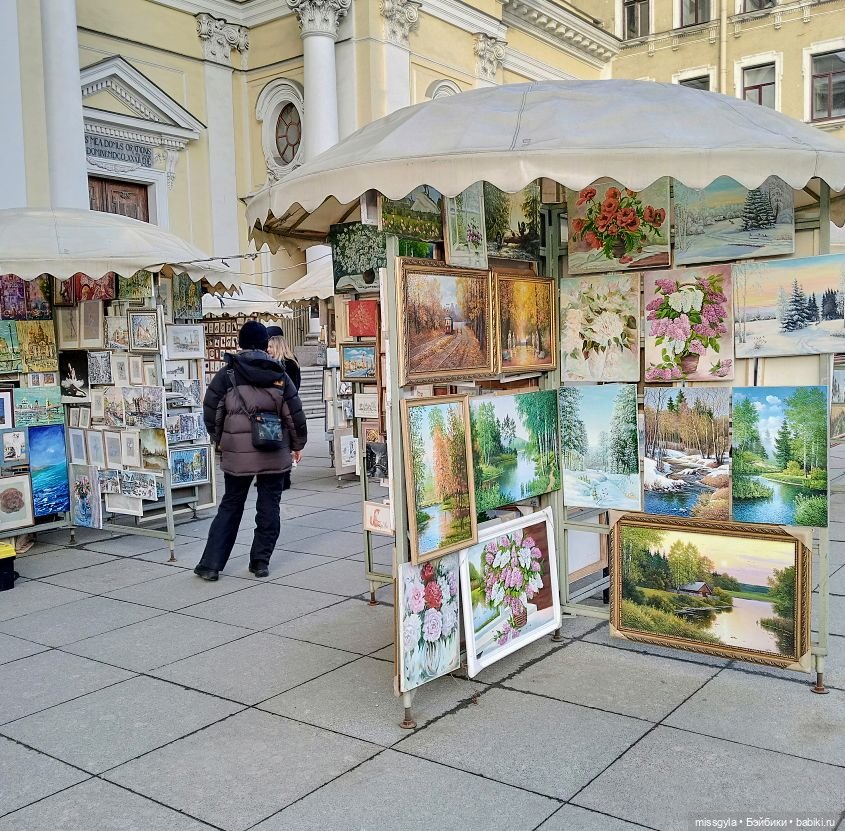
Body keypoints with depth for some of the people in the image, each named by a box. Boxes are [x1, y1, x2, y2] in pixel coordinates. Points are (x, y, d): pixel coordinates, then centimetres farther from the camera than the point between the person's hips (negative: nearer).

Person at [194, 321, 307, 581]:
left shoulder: (227, 374, -4)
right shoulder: (279, 375, -1)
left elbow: (211, 412, -2)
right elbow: (294, 414, 0)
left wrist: (219, 439, 16)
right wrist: (298, 445, 13)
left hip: (237, 453, 0)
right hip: (275, 454, 0)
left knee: (230, 506, 11)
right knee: (269, 506, 11)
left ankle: (211, 564, 10)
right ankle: (261, 562, 14)